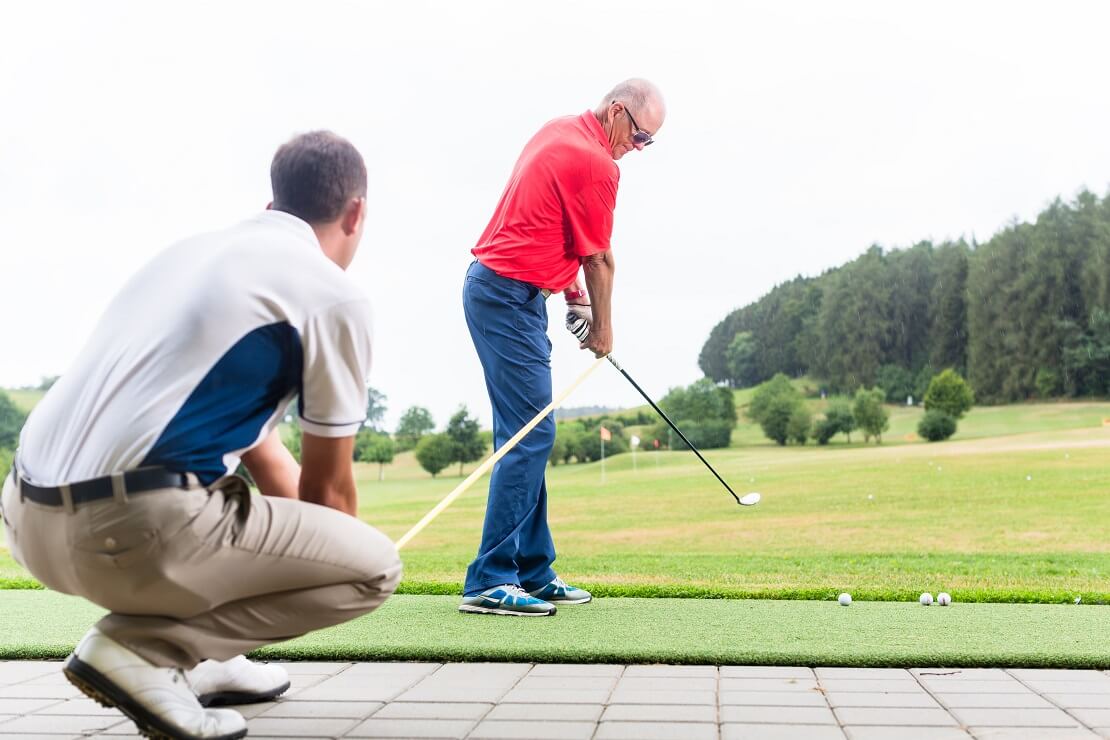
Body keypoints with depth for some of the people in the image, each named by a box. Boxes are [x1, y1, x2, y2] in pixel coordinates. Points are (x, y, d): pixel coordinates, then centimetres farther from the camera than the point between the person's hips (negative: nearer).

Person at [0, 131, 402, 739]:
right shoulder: (333, 293, -2)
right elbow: (328, 486, 8)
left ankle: (194, 657, 22)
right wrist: (326, 569, 28)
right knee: (376, 566, 1)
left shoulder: (197, 249, 21)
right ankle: (140, 648, -4)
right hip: (132, 528, -9)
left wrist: (305, 551, 39)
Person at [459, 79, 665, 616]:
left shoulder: (561, 132, 16)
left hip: (493, 287, 10)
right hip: (510, 297, -10)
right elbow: (599, 260, -4)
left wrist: (575, 293, 17)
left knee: (527, 437, 10)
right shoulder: (596, 164, -13)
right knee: (528, 436, -11)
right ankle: (489, 582, -9)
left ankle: (533, 573, 16)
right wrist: (602, 329, 9)